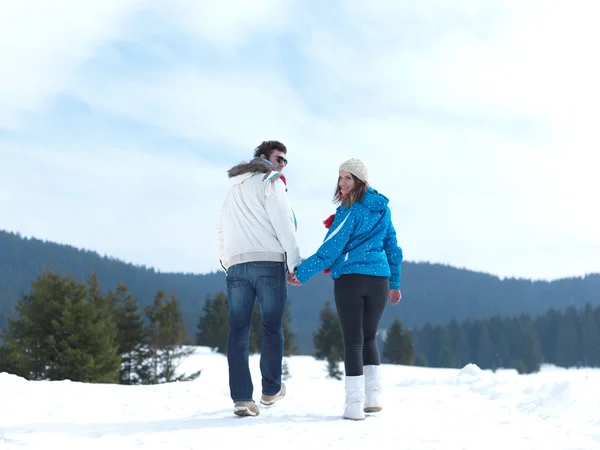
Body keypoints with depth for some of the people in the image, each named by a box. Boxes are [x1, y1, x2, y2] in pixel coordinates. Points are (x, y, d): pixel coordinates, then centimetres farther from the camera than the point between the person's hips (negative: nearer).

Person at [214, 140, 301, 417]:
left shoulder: (233, 191, 28)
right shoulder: (270, 181, 5)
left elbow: (220, 235, 27)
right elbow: (282, 222, -7)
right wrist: (294, 261, -8)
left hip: (236, 266, 5)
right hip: (269, 262, -5)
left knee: (238, 331, 1)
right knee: (272, 328, 7)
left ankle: (241, 397, -8)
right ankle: (271, 390, 16)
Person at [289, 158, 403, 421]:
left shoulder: (350, 210, -7)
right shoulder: (383, 210, 13)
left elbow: (331, 249, -10)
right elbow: (392, 248, 18)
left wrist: (302, 274, -4)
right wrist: (395, 283, 25)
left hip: (350, 279, -5)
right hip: (379, 279, 6)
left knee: (352, 341, -2)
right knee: (369, 338, 17)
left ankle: (354, 406, -5)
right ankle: (374, 397, 10)